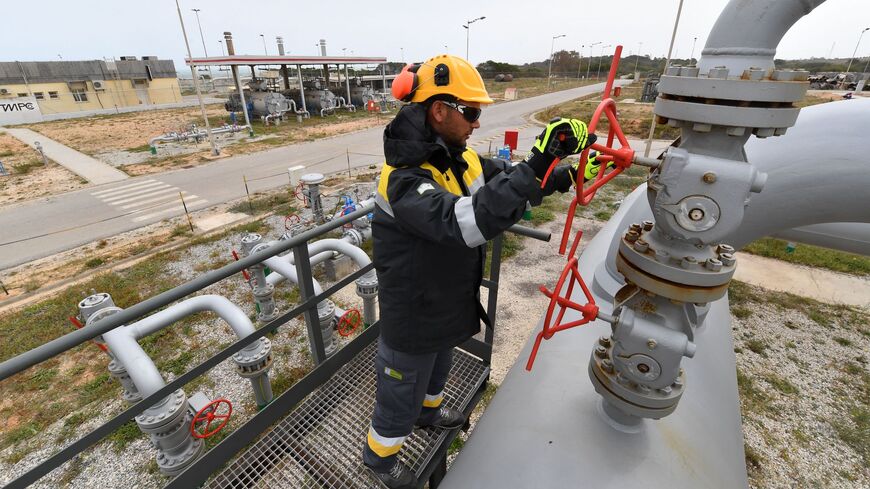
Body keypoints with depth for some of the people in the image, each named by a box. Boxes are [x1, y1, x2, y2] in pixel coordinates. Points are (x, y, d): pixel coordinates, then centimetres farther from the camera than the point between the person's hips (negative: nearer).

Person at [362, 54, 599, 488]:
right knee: (402, 391, 18)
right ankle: (380, 453, 48)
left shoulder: (461, 158, -5)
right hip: (414, 318, -7)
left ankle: (429, 409, 65)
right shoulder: (405, 179, -32)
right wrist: (537, 163, -48)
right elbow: (467, 224, -46)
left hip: (448, 305, 8)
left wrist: (567, 173, -11)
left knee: (437, 367, 34)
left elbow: (508, 184, 3)